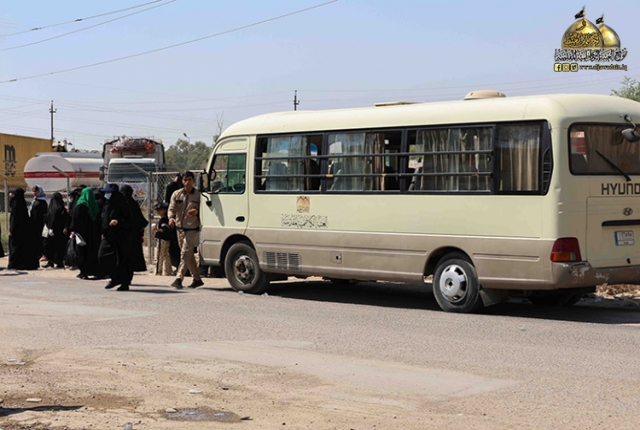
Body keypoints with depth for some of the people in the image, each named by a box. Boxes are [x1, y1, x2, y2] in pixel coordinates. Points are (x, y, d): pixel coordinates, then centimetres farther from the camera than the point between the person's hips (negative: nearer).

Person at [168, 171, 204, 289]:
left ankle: (179, 279, -21)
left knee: (185, 254, -15)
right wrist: (171, 217, -19)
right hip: (180, 228, 5)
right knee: (189, 255, 13)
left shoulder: (198, 195, -3)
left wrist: (197, 212, -20)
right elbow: (171, 208, 2)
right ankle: (197, 279, 24)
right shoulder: (176, 194, 5)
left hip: (192, 228, -5)